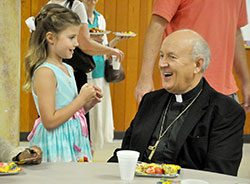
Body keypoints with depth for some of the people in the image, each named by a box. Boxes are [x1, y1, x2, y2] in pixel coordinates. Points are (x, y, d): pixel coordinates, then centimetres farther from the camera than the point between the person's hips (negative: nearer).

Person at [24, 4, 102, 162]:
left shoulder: (68, 69, 11)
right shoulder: (44, 72, -16)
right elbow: (49, 121, -21)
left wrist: (90, 102, 3)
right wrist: (82, 98, -15)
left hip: (74, 141, 8)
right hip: (56, 147, -8)